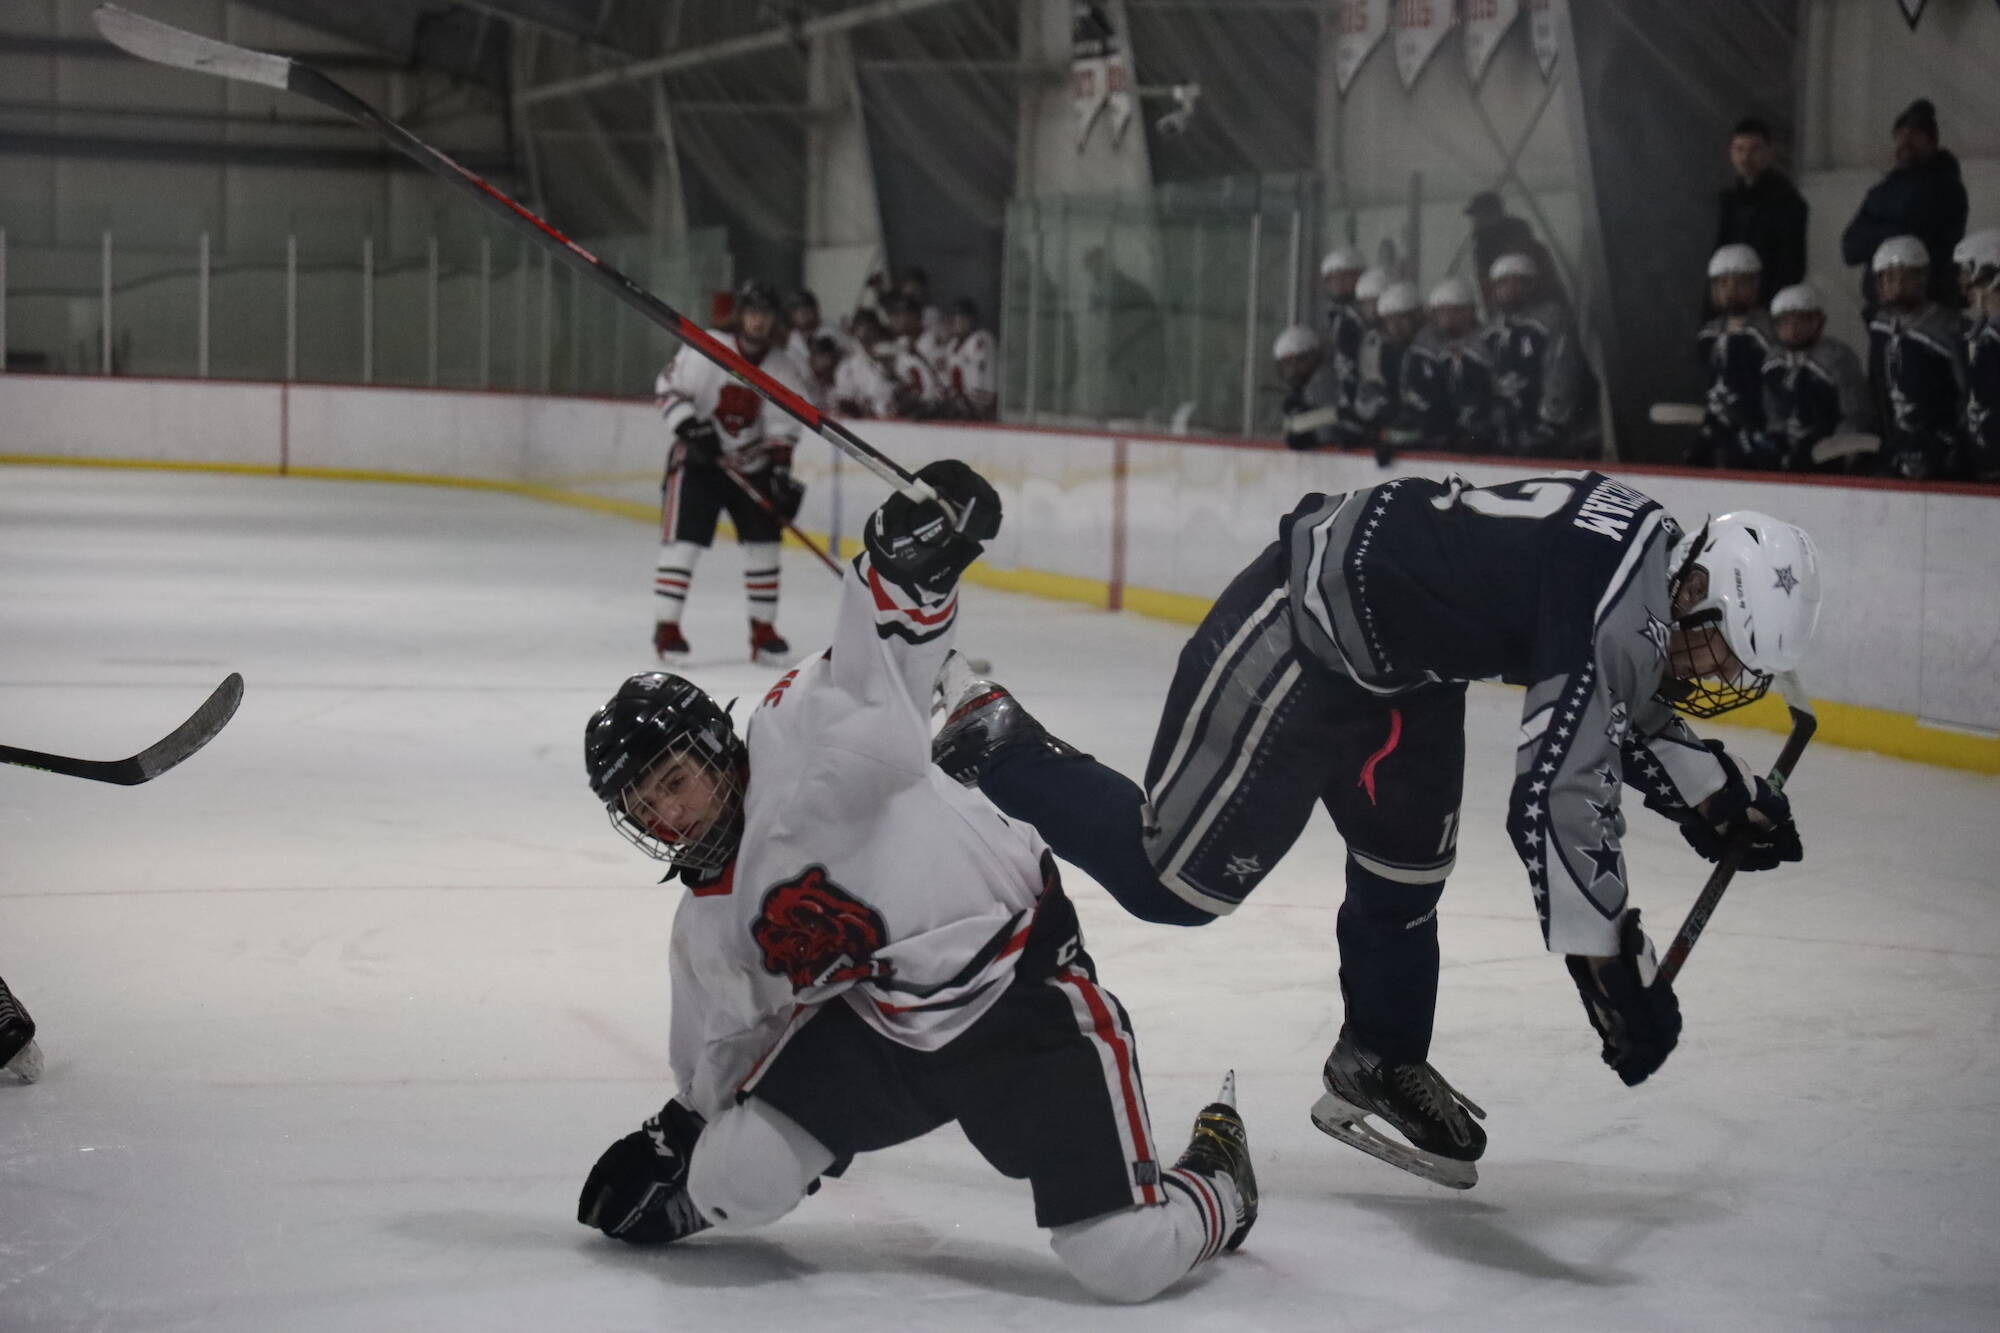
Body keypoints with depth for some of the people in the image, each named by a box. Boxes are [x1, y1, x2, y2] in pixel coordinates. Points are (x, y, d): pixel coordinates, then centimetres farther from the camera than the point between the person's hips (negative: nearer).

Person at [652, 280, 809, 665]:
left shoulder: (785, 371, -3)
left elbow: (782, 431, -1)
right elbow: (667, 388, -10)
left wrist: (782, 475, -11)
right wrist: (690, 427, -23)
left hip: (751, 465, 4)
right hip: (697, 460, -4)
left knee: (763, 542, 2)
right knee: (683, 540, -11)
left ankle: (763, 631, 12)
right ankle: (666, 626, -6)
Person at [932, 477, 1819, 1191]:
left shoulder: (1658, 551, 0)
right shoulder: (1613, 605, -29)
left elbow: (1628, 706, 20)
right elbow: (1555, 800, -34)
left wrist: (1721, 799, 10)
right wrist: (1612, 972, -28)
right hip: (1297, 632, -10)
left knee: (1406, 865, 15)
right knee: (1176, 877, -3)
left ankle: (1377, 1069, 32)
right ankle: (995, 740, 10)